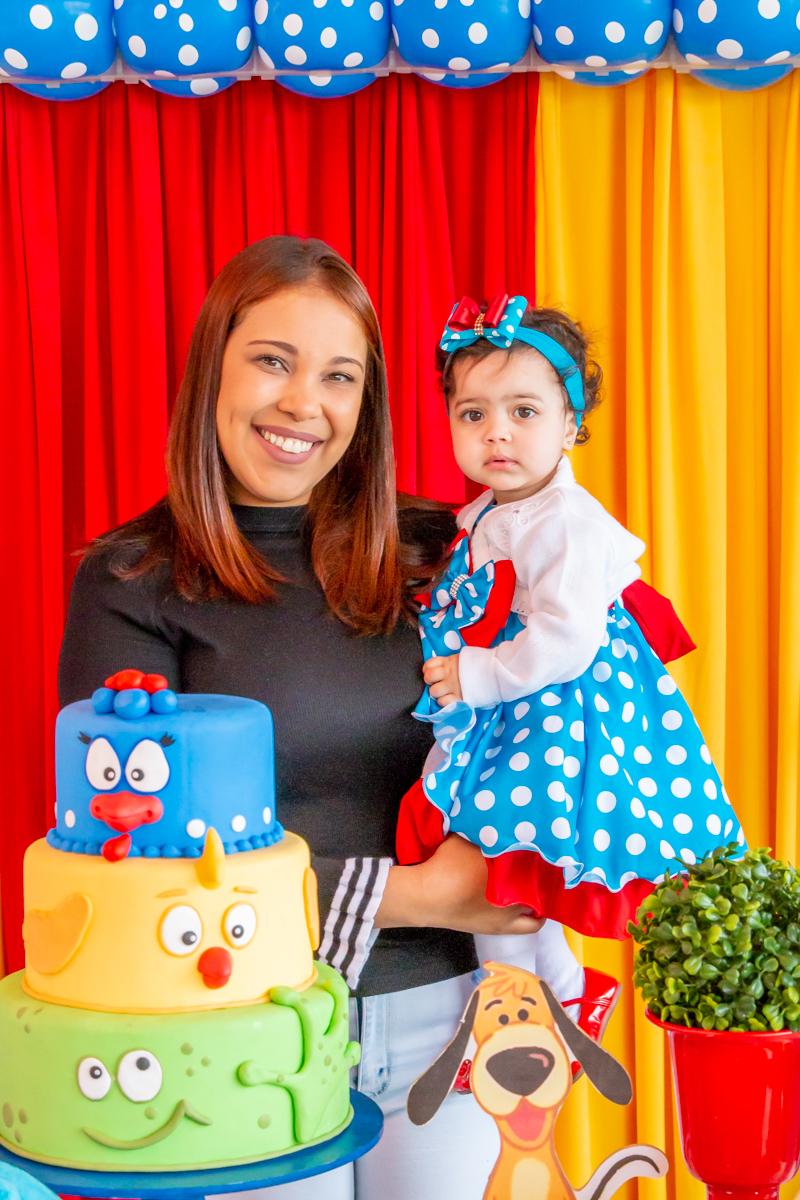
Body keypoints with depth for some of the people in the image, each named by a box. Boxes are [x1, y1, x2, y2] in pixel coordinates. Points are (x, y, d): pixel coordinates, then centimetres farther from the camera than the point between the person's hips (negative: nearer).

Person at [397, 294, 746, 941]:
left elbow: (567, 642, -27)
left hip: (559, 714, -9)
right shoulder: (483, 518, 10)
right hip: (496, 717, 9)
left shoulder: (569, 523, -20)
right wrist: (450, 669, 14)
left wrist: (477, 678, -20)